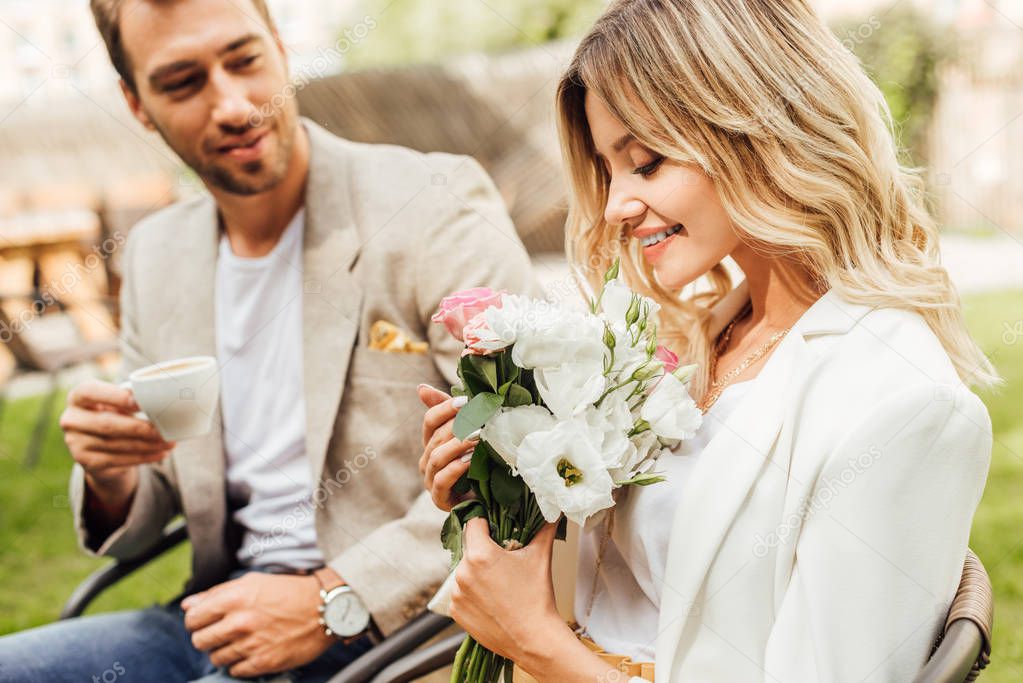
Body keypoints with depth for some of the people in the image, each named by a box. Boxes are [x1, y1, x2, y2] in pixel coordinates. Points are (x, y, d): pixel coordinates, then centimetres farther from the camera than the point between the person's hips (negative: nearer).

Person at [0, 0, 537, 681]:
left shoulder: (436, 204, -11)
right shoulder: (156, 254, 9)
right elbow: (148, 513, 17)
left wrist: (335, 600, -20)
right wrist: (111, 479, -8)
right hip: (227, 617, 6)